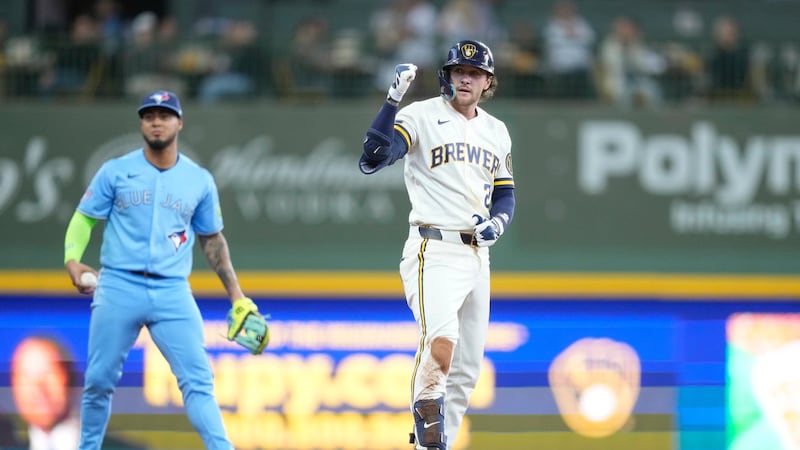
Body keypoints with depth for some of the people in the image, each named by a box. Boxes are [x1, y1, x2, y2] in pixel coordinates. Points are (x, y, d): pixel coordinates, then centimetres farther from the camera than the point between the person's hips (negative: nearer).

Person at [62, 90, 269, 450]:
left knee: (198, 380, -10)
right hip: (119, 288, -1)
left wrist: (237, 296, 13)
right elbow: (83, 219, 7)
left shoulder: (200, 181, 9)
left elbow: (212, 240, 17)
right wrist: (72, 260, -12)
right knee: (99, 381, 3)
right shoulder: (115, 172, 4)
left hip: (173, 294, 1)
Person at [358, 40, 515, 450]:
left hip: (477, 254, 7)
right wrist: (393, 100, -27)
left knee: (467, 368, 9)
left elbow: (505, 194, 21)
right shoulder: (421, 116, -4)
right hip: (434, 250, -7)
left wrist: (496, 222, -2)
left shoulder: (496, 132, 15)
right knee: (441, 344, -28)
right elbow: (371, 158, -19)